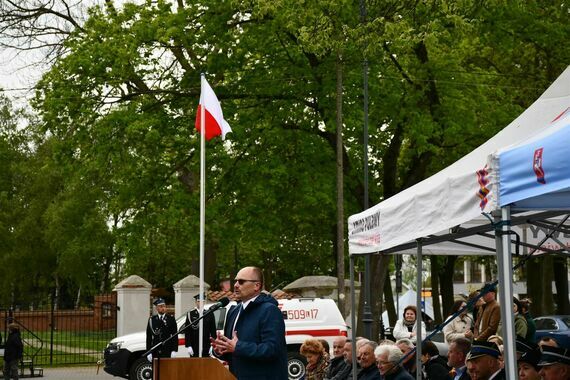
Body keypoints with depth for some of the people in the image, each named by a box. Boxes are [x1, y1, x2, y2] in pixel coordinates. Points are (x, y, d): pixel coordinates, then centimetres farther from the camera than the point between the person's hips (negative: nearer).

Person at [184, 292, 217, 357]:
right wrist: (188, 346, -7)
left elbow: (213, 331, 7)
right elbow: (187, 332, 0)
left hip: (206, 348, 1)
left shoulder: (209, 314, 8)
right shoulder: (190, 314, 3)